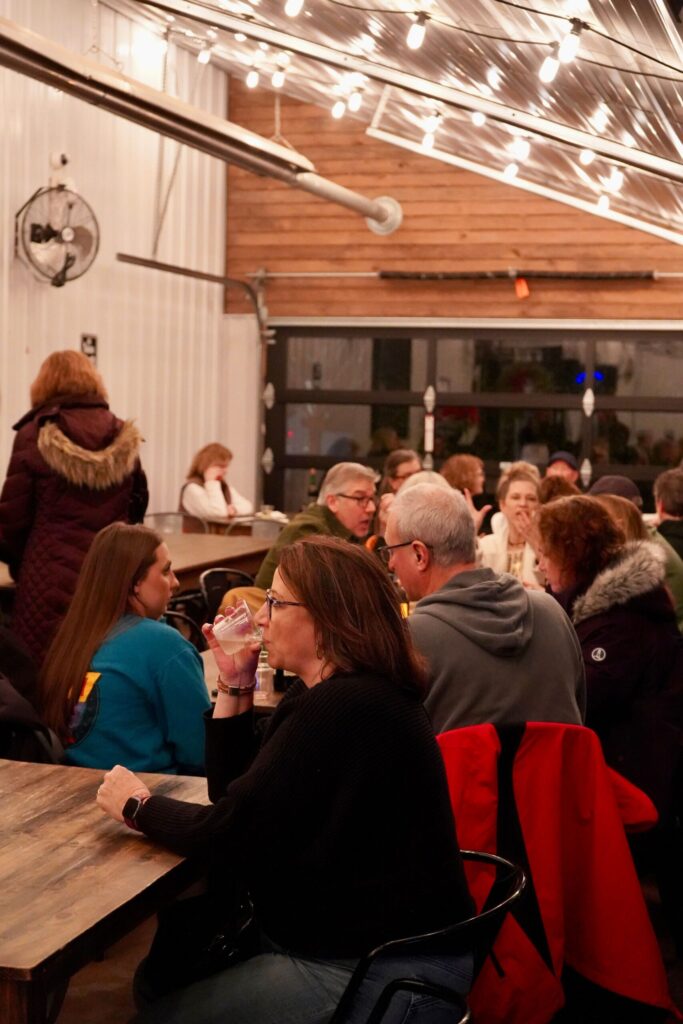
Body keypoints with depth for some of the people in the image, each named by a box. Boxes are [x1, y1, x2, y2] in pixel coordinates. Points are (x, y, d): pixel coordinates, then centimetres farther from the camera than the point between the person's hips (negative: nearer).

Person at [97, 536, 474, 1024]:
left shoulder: (343, 708, -24)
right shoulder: (324, 693, 8)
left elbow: (227, 833, -20)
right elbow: (237, 800, 10)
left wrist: (137, 806, -3)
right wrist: (235, 684, 2)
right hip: (352, 936, 10)